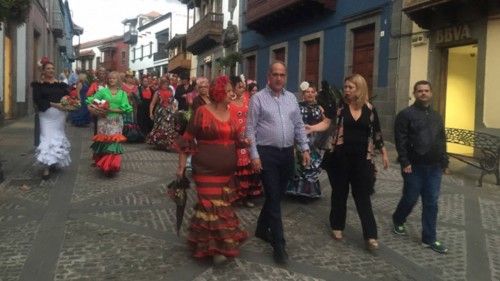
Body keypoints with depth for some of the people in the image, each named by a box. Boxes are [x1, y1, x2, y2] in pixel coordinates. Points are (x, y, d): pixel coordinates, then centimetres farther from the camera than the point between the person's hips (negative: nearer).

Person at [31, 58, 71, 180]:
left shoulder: (61, 84, 9)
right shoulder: (39, 85, 1)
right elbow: (37, 100, -9)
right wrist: (53, 104, -18)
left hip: (59, 115, 3)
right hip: (46, 115, -3)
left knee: (58, 137, 10)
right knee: (47, 138, -9)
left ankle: (54, 162, 25)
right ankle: (46, 168, -9)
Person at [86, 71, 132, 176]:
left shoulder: (122, 93, 8)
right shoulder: (102, 91, 7)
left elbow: (124, 109, -3)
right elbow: (91, 102, 4)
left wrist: (111, 110, -14)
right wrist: (91, 108, -17)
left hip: (116, 121, 0)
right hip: (104, 120, 0)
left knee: (114, 141, -5)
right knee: (105, 141, -2)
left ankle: (112, 165, 1)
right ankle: (104, 164, 9)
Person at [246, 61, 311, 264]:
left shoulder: (291, 98, 10)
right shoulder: (258, 98, -5)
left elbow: (299, 126, 13)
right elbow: (250, 129, -7)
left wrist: (304, 148, 5)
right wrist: (254, 155, -13)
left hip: (287, 153, 5)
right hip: (267, 153, -5)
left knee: (277, 196, 15)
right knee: (274, 198, -4)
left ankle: (262, 229, 36)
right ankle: (279, 245, 3)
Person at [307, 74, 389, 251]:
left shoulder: (369, 109, 2)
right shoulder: (340, 106, -1)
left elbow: (376, 133, 10)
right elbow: (327, 123, -12)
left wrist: (384, 153, 13)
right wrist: (311, 128, -30)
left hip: (362, 158, 0)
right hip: (341, 156, 0)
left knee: (363, 196, 2)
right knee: (339, 193, 11)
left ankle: (370, 235, 7)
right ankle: (337, 226, 28)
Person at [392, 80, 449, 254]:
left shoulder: (436, 116, 15)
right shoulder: (406, 114, -5)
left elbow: (442, 141, 16)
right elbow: (400, 140, -12)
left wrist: (444, 161, 9)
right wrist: (405, 162, -17)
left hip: (434, 167, 5)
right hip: (414, 167, -5)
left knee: (431, 203, 6)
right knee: (410, 199, 6)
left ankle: (429, 239, 14)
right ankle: (398, 221, 34)